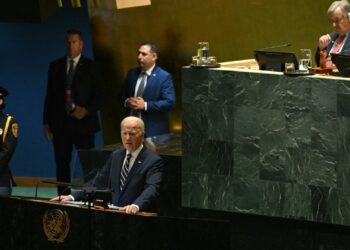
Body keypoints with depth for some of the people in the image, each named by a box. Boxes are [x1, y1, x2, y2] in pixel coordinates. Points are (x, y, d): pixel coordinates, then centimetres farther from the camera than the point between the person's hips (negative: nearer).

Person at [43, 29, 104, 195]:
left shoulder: (90, 66, 2)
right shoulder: (56, 66, 11)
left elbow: (99, 95, 2)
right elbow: (49, 95, 11)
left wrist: (86, 111, -14)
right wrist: (46, 123, 7)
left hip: (83, 121, -3)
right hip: (60, 123, 3)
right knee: (61, 165, 2)